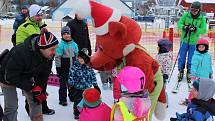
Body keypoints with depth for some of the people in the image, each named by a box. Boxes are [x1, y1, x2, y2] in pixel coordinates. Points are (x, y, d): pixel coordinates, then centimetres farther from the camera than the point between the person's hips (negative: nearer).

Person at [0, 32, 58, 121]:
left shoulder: (49, 55, -22)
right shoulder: (20, 53, -41)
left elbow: (44, 74, -9)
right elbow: (11, 76, -33)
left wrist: (40, 89, -17)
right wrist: (32, 87, -33)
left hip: (27, 76, 5)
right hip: (8, 77, -5)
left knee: (36, 100, 4)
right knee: (11, 106, -7)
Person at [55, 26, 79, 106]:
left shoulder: (74, 44, 3)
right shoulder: (61, 45, -13)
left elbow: (77, 55, 13)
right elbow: (57, 57, -13)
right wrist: (58, 68, -13)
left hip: (73, 67, 5)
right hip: (63, 68, -5)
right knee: (63, 83, 1)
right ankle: (62, 100, 12)